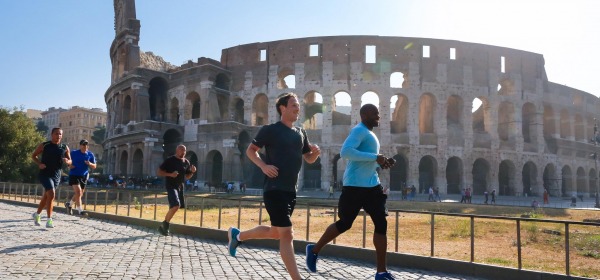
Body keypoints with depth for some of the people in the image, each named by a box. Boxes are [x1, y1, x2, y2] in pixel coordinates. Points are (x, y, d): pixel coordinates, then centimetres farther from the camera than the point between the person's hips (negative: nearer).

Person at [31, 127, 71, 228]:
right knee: (51, 194, -19)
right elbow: (33, 155, 6)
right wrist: (39, 164, -12)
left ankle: (37, 214, 40)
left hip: (57, 176, 5)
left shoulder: (65, 148, 5)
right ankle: (49, 220, -15)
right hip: (45, 174, -5)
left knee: (46, 196, 17)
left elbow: (70, 161, 11)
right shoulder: (44, 145, -4)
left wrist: (67, 161, -13)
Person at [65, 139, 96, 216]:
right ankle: (80, 210, -15)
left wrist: (90, 164, -16)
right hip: (74, 175, -4)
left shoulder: (90, 155, 3)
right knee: (78, 192, -18)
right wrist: (69, 165, -10)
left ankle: (69, 204, 40)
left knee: (80, 194, 14)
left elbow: (94, 166, 5)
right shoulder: (73, 153, -2)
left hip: (84, 176, 4)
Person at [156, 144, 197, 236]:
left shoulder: (186, 162, 9)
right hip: (171, 186, -7)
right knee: (176, 205, -22)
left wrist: (192, 172, -3)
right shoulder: (169, 160, -8)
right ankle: (165, 225, -6)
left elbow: (187, 177, 17)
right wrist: (170, 174, -21)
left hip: (180, 187, 7)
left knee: (173, 207, 11)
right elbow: (159, 172, -8)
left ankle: (164, 226, 26)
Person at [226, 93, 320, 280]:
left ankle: (238, 235, 39)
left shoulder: (300, 133, 13)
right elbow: (250, 150, 0)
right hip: (274, 189, -8)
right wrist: (263, 166, -17)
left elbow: (309, 159, 19)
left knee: (275, 232, 18)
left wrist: (316, 152, -4)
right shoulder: (270, 130, -6)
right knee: (286, 234, -10)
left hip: (291, 191, 8)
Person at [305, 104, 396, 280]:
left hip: (371, 186, 9)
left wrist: (380, 164, 11)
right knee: (344, 224, 4)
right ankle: (314, 250, 25)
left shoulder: (369, 134, 19)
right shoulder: (359, 130, -10)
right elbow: (345, 152, -26)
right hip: (355, 187, -9)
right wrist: (374, 157, -24)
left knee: (381, 224, 2)